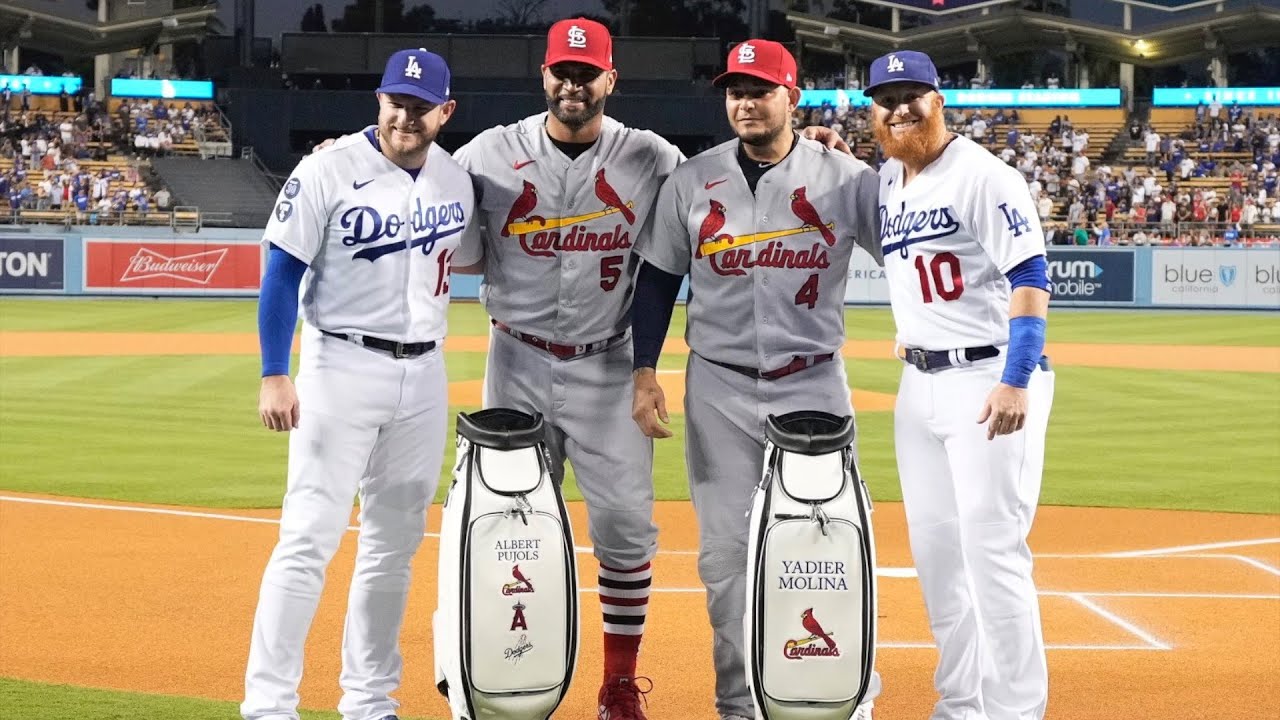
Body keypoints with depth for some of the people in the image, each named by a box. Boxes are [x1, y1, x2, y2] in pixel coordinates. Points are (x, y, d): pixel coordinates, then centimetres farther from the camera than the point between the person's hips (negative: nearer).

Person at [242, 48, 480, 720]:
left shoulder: (457, 179, 5)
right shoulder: (329, 170, -10)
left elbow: (472, 258, 19)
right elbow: (283, 273, -9)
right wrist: (274, 376, -14)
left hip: (424, 374, 6)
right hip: (342, 367, -5)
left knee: (395, 545, 10)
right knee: (309, 538, -11)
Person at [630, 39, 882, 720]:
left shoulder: (845, 177, -1)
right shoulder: (691, 181, 3)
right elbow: (658, 279, 9)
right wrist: (644, 371, 2)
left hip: (814, 385, -1)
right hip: (719, 389, 1)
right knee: (726, 553, 3)